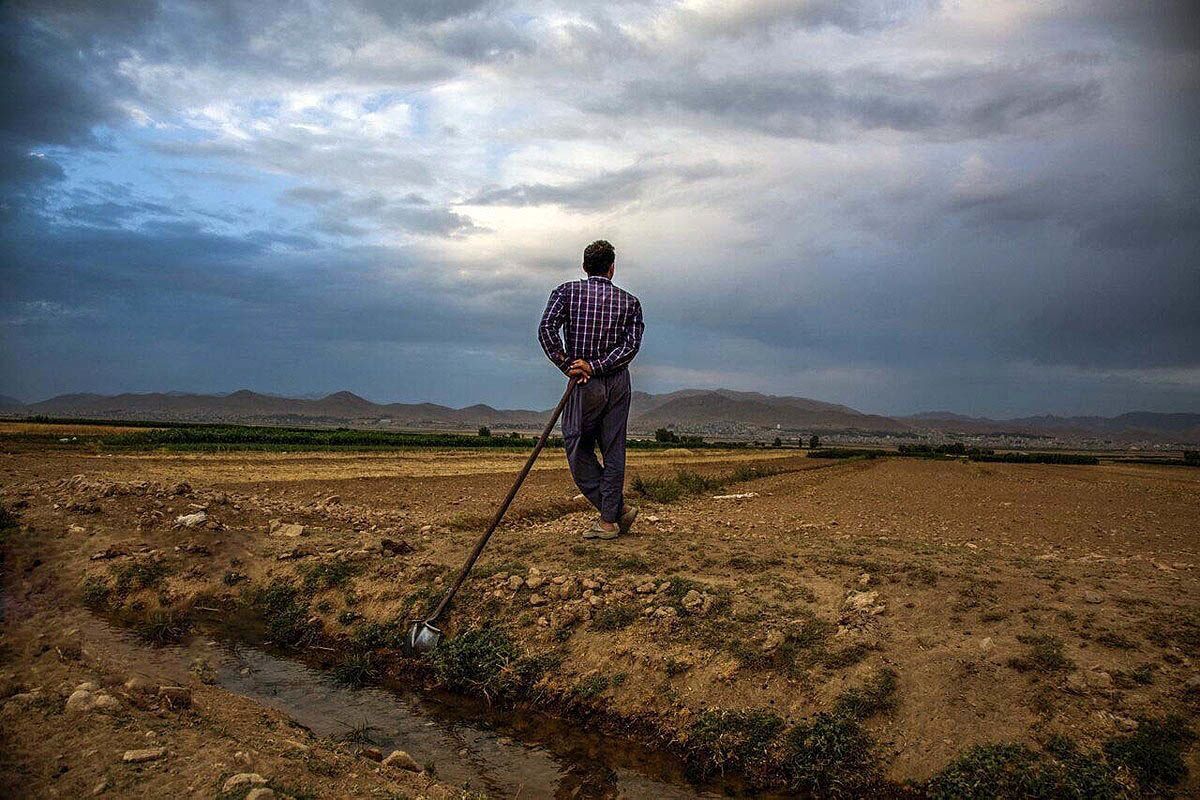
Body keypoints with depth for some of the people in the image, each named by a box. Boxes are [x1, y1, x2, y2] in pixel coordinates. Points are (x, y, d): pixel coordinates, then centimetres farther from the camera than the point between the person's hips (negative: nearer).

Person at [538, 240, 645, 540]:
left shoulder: (567, 291, 0)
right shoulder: (629, 301, 5)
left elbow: (546, 329, -14)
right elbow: (632, 343, -9)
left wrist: (567, 365, -10)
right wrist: (597, 366, -12)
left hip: (586, 385, -3)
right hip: (618, 383, 3)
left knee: (578, 449, 8)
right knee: (613, 451, 9)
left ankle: (618, 510, 9)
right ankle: (609, 520, 12)